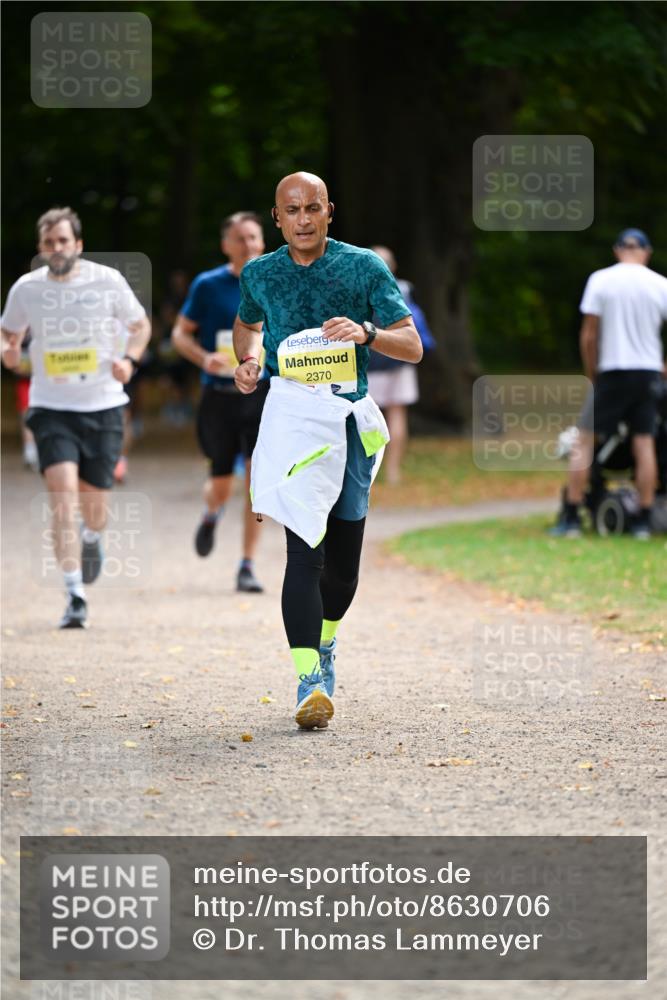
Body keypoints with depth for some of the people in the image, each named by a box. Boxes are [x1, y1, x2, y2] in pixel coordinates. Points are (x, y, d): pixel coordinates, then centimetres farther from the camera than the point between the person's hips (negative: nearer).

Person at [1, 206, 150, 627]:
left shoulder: (108, 280, -4)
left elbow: (141, 325, 10)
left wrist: (128, 359, -9)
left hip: (103, 405, 0)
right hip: (51, 406, 0)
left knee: (93, 501, 8)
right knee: (64, 495, -17)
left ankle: (93, 540, 47)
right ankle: (75, 598, -16)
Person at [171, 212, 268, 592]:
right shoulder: (208, 285, -1)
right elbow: (181, 334, 4)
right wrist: (205, 358, -14)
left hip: (263, 396, 0)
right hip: (220, 398, 0)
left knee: (258, 479, -12)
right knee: (221, 486, 5)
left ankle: (248, 567, -4)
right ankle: (212, 514, 43)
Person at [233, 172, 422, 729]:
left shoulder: (364, 268, 1)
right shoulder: (260, 274, 7)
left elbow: (413, 347, -2)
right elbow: (247, 323, 29)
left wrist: (365, 332, -21)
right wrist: (248, 357, 7)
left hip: (352, 418, 1)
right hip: (293, 412, -1)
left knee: (344, 563, 10)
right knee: (304, 547, -19)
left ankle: (324, 645, 40)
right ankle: (309, 681, -25)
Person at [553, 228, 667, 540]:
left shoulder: (600, 280, -3)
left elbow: (589, 336, -4)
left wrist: (592, 375, 7)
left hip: (612, 373, -2)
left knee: (584, 442, 3)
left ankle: (571, 518, -1)